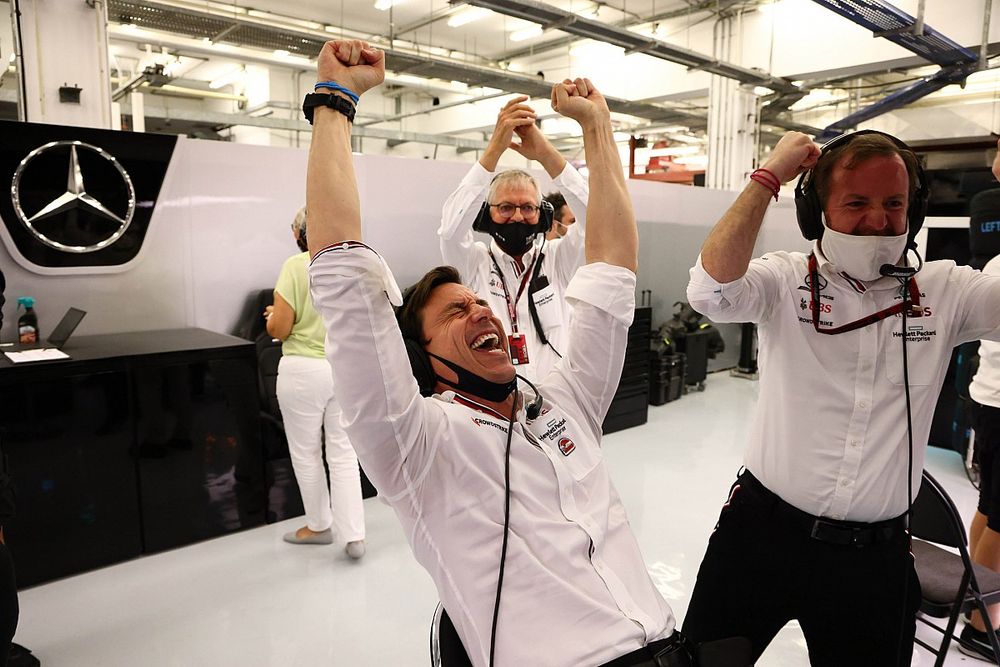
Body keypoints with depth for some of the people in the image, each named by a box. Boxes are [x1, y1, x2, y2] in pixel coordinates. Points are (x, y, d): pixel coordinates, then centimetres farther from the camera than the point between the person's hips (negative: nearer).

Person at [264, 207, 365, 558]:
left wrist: (272, 315, 11)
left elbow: (279, 329, -12)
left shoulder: (296, 266, -11)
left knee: (306, 453, 14)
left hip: (304, 370, -4)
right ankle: (354, 535, 12)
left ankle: (319, 525, 29)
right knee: (344, 452, 12)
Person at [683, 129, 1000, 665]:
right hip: (762, 532, -1)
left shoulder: (944, 292, 1)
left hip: (877, 555, 2)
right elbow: (709, 290, -26)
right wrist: (769, 176, -21)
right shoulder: (784, 280, -7)